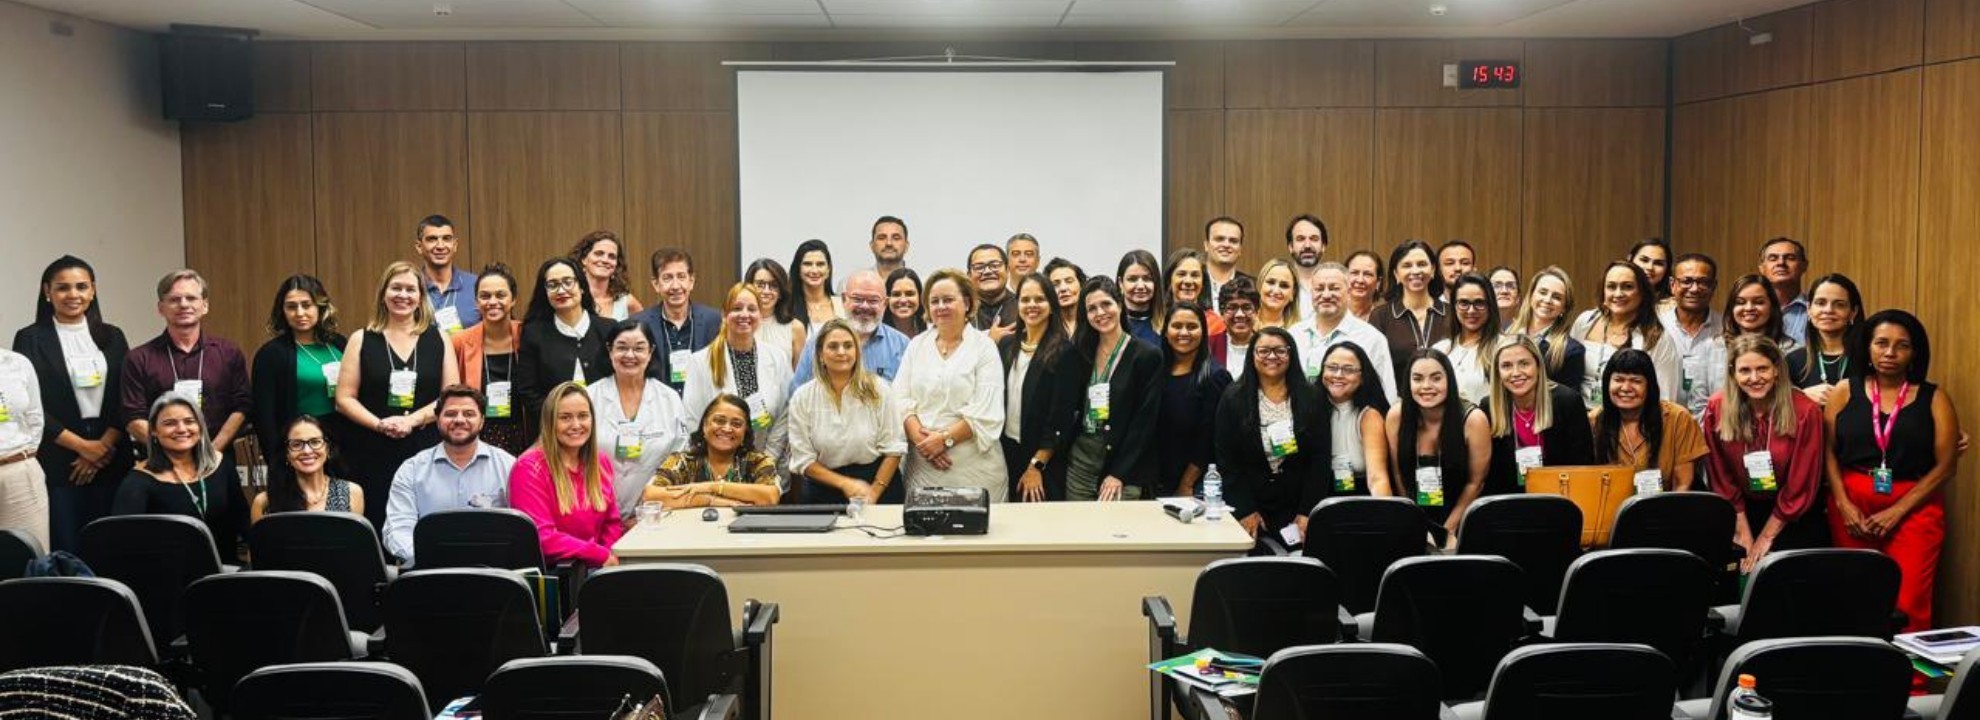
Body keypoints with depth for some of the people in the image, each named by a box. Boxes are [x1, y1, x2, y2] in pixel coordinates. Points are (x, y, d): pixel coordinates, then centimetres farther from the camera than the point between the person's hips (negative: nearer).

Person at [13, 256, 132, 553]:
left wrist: (105, 445, -5)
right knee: (65, 550, -4)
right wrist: (82, 445, -8)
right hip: (57, 464, -3)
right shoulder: (30, 339, 3)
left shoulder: (112, 337, 12)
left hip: (111, 460, 3)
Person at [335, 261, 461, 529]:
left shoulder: (437, 339, 8)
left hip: (427, 452, 0)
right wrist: (379, 424, -12)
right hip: (374, 455, 0)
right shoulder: (362, 340, 7)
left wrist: (413, 420, -11)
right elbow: (344, 399, 3)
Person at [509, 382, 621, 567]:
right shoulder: (530, 468, -9)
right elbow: (541, 538, -15)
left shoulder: (601, 463, 11)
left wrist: (611, 558, -4)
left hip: (597, 568, 7)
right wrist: (601, 555, -14)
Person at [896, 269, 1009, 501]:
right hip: (922, 461, 3)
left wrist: (944, 439, -14)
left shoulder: (984, 347, 0)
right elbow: (901, 399, 4)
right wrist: (920, 437, -11)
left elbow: (986, 412, -9)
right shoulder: (917, 345, 12)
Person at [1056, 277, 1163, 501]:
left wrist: (1119, 474, -12)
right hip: (1080, 460, 4)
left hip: (1125, 468, -4)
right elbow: (1066, 411, 12)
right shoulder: (1078, 354, 10)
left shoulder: (1148, 356, -5)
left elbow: (1144, 421, -8)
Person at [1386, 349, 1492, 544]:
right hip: (1416, 519, 2)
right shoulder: (1397, 416, -11)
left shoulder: (1473, 419, -16)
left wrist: (1448, 530, -6)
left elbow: (1475, 482, -8)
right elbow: (1400, 475, -2)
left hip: (1461, 521, -2)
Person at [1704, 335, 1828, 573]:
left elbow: (1801, 485, -13)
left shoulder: (1805, 411, -17)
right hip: (1743, 515, 2)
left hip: (1795, 520, -2)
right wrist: (1743, 534, -8)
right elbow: (1722, 480, -4)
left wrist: (1765, 537, -10)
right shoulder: (1717, 410, -11)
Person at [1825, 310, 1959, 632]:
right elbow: (1828, 451, 4)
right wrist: (1844, 505, -9)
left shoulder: (1934, 400, 3)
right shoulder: (1845, 393, 7)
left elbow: (1945, 465, -2)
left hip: (1914, 507, -1)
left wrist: (1896, 512, -9)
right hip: (1852, 505, 1)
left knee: (1907, 605, -11)